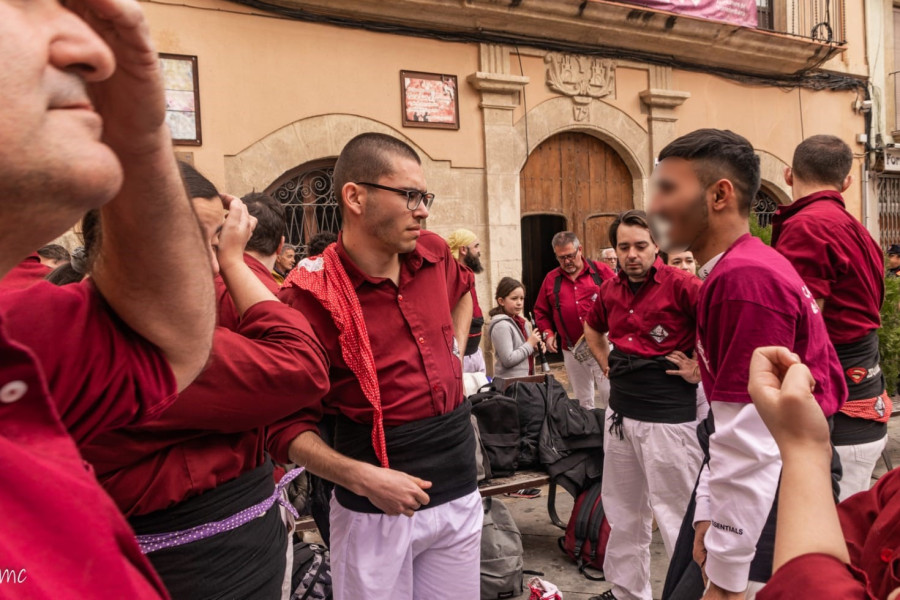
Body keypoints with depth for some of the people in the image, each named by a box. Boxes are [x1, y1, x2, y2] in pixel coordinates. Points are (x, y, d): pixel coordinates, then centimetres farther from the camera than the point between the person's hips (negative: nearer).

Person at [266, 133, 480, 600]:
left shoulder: (433, 254, 0)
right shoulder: (311, 297, -17)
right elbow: (286, 425, -14)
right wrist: (362, 477, -26)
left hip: (459, 491, 6)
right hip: (376, 510, -5)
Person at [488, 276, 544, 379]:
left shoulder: (521, 322, 9)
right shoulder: (501, 325, -17)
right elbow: (508, 360, -24)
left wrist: (536, 349, -1)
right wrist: (530, 344, -15)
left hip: (525, 379, 8)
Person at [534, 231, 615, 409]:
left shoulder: (601, 271, 1)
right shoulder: (551, 279, 9)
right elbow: (541, 311, 17)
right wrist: (548, 333, 2)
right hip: (572, 351, 3)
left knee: (609, 394, -6)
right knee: (583, 400, 11)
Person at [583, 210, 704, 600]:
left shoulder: (679, 285, -14)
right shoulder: (610, 290, 7)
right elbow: (592, 327, 26)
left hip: (668, 415, -7)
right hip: (620, 411, 8)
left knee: (674, 513, 2)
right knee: (622, 510, 19)